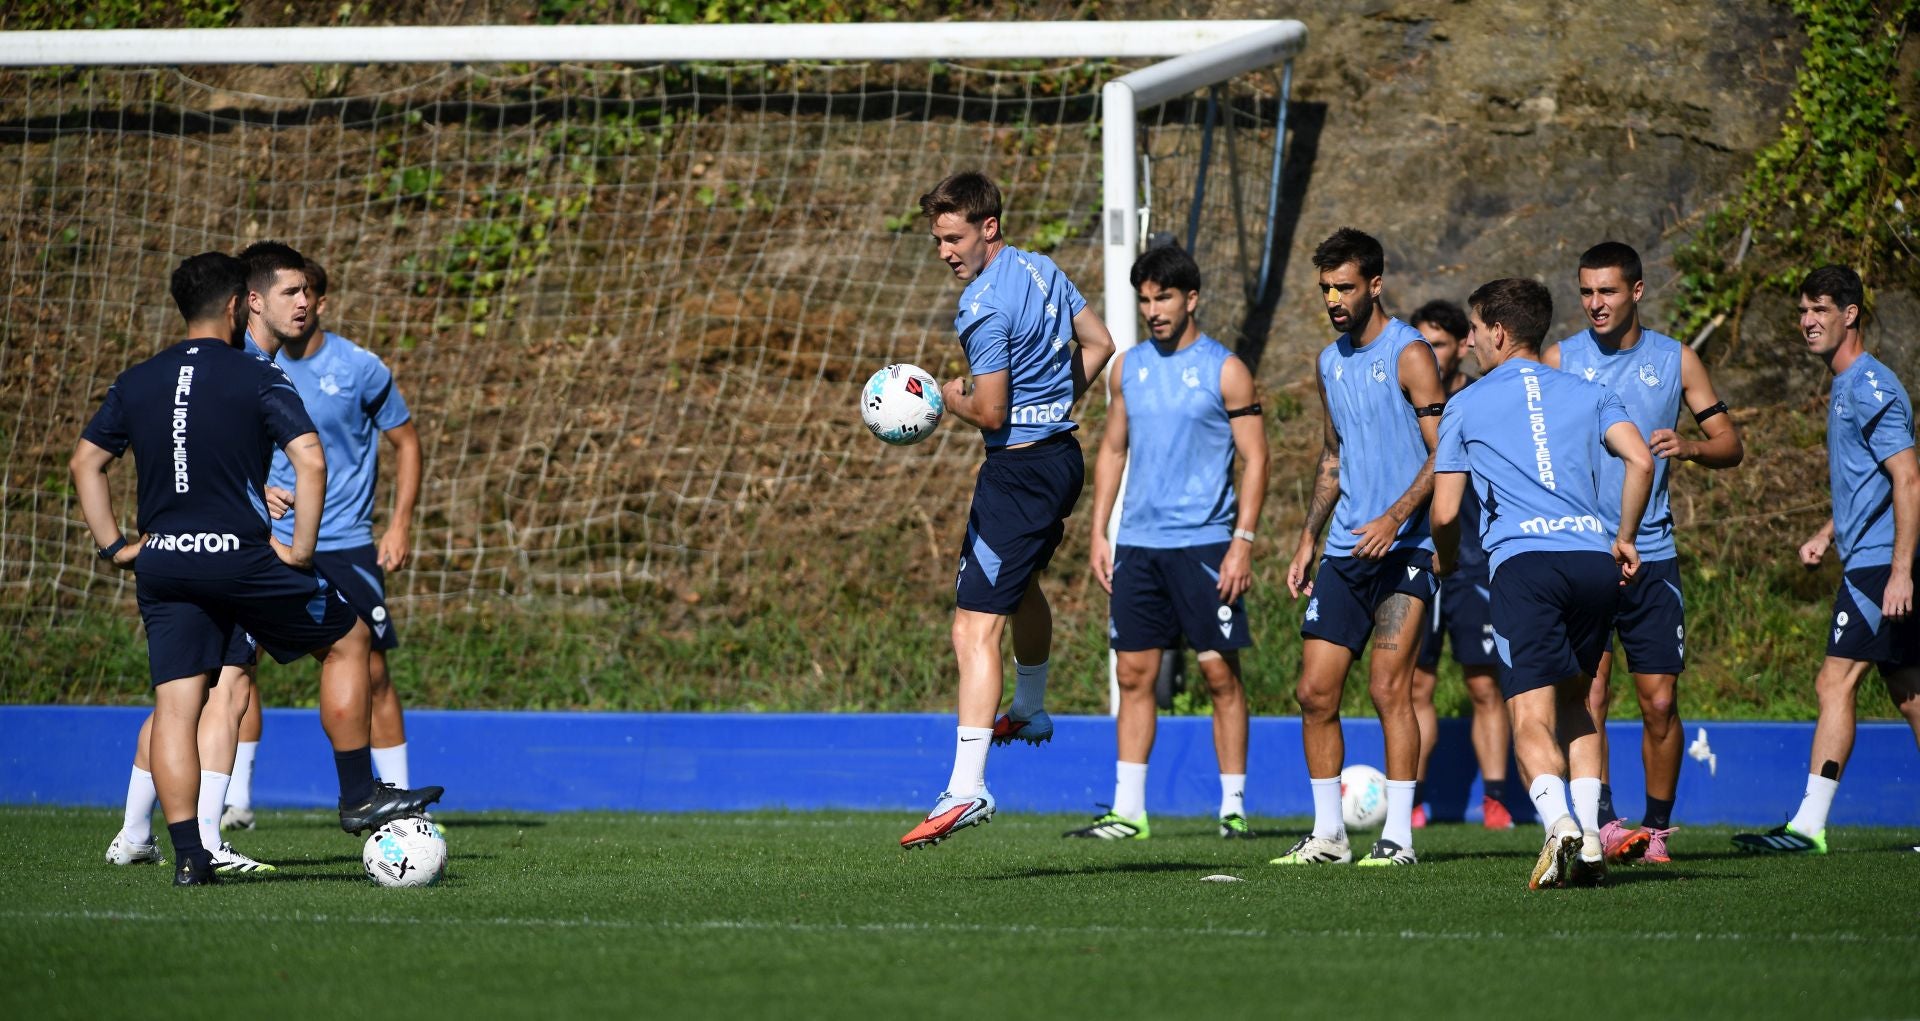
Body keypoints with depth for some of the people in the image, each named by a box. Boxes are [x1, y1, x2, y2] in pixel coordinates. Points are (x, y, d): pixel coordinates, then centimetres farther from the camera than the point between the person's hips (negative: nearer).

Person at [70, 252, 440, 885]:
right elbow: (311, 461, -14)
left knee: (174, 704, 3)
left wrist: (114, 546, 15)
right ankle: (358, 798, 16)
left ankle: (188, 855, -5)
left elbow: (84, 463, 14)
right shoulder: (259, 381, -4)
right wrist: (301, 548, -6)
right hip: (239, 558, -4)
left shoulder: (137, 383, 11)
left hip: (162, 566, 4)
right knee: (347, 641, 15)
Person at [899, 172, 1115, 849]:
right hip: (1062, 452, 10)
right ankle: (1030, 712, 56)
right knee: (1019, 583, 36)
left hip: (1018, 472, -10)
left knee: (975, 629, -15)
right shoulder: (1043, 270, 7)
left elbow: (990, 413, -22)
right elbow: (1098, 343, 18)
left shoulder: (985, 308, -20)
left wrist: (953, 399, -1)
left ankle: (967, 787, -25)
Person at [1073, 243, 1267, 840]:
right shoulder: (1128, 367, 11)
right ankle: (1128, 811, 4)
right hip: (1138, 544, 5)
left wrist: (1243, 541, -12)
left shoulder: (1223, 370, -3)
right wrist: (1099, 533, 10)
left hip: (1203, 544, -5)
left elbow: (1255, 460, -4)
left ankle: (1234, 807, 3)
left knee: (1220, 673, -3)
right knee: (1134, 675, 3)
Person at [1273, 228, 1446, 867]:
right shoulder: (1331, 363, 15)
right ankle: (1328, 833, 10)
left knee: (1388, 688, -11)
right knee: (1315, 692, 2)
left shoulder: (1408, 354, -7)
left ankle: (1398, 835, -7)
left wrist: (1395, 518, -22)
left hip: (1404, 550, -7)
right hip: (1345, 551, 7)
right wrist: (1309, 538, 17)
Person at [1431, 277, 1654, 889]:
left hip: (1523, 561, -3)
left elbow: (1445, 513, 10)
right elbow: (1640, 461, 3)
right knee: (1574, 704, 20)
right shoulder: (1587, 394, 19)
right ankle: (1589, 835, 5)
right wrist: (1624, 539, 16)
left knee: (1532, 717, -9)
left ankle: (1559, 822, -35)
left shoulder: (1466, 407, 13)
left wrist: (1448, 562, 31)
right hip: (1595, 558, 3)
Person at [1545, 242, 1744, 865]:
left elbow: (1729, 444, 9)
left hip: (1652, 555, 1)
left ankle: (1655, 831, 14)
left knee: (1660, 701, 1)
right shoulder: (1560, 360, 3)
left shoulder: (1675, 360, 6)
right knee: (1588, 691, -13)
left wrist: (1688, 447, -12)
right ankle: (1604, 825, -16)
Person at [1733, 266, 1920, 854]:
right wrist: (1827, 535, 18)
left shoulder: (1871, 387, -13)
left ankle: (1809, 825, -15)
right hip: (1871, 563, 10)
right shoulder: (1847, 387, 18)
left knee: (1835, 683, -13)